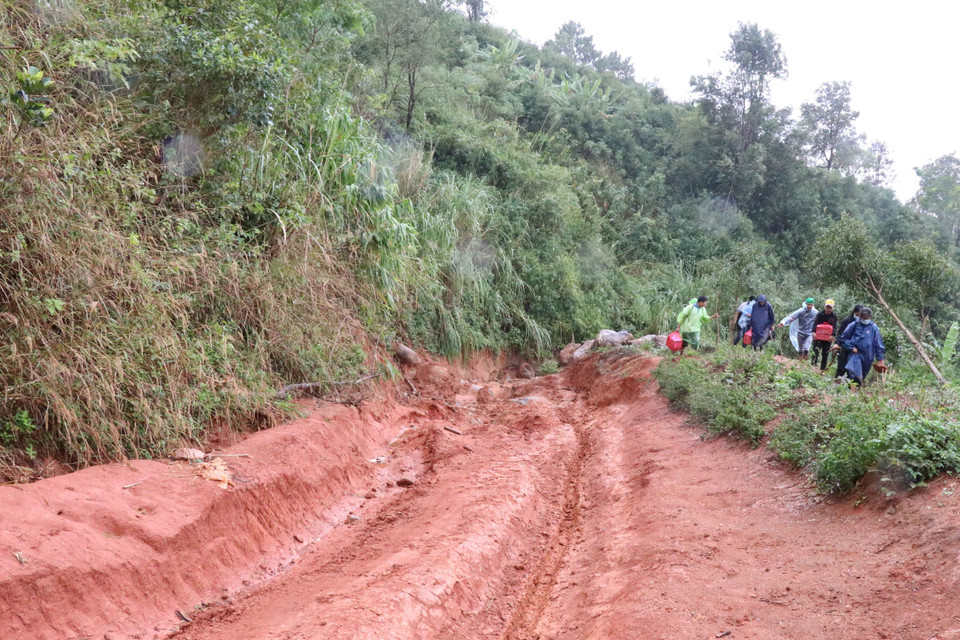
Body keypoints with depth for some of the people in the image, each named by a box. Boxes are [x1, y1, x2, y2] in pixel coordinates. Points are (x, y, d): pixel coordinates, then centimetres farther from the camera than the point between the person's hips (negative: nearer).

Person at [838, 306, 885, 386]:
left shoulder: (874, 328, -2)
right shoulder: (854, 325, -1)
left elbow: (878, 344, 1)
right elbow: (844, 337, 7)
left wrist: (880, 359, 0)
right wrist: (851, 347, -4)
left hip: (867, 357, 1)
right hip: (855, 353, -1)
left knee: (862, 376, 11)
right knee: (853, 373, -21)